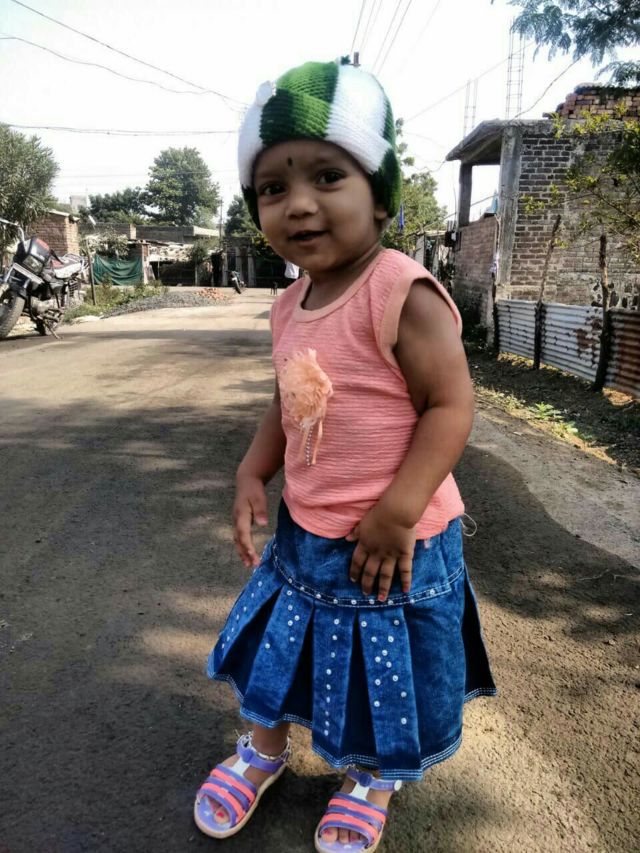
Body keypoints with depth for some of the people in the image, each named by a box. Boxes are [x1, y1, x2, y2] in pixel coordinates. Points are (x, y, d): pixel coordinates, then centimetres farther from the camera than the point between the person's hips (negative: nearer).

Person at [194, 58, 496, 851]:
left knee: (384, 667, 17)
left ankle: (374, 775, 49)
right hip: (304, 532, 7)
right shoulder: (290, 305, 1)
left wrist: (397, 511, -25)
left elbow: (450, 405, -21)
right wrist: (252, 474, -1)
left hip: (393, 541, -6)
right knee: (276, 640, 23)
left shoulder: (402, 293, -22)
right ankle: (266, 744, 54)